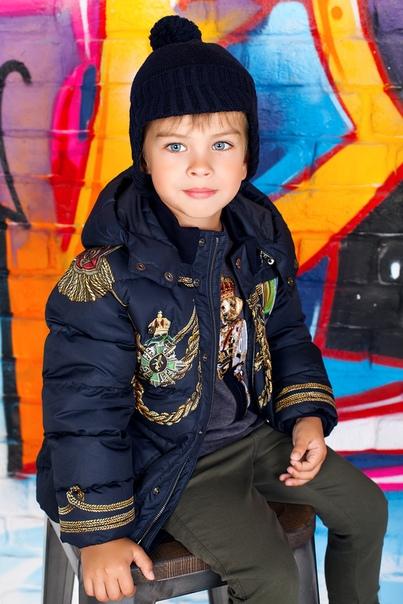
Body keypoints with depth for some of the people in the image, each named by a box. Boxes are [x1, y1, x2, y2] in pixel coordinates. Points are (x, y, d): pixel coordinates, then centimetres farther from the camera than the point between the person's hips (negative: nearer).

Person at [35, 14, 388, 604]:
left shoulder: (264, 236, -5)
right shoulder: (112, 270, -26)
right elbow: (83, 403, -22)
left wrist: (307, 413, 0)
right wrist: (99, 531, -18)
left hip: (259, 428, 7)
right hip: (170, 461, -6)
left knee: (366, 507, 12)